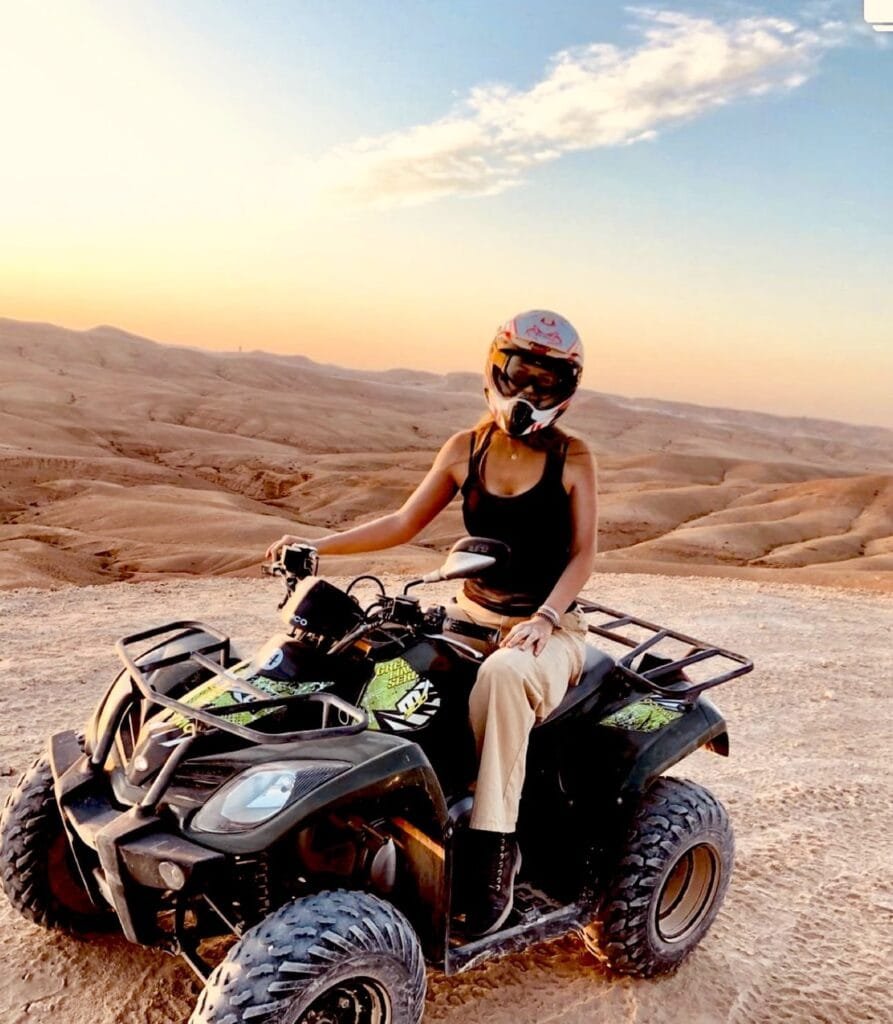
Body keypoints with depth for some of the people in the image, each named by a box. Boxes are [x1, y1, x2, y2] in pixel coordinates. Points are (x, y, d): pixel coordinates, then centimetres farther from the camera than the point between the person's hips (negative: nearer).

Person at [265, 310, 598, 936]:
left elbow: (583, 553, -5)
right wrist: (319, 545, -1)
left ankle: (494, 849, -27)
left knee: (503, 675, -38)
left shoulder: (573, 459, -3)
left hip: (549, 629, -4)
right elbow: (405, 523, 9)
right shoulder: (467, 449, 5)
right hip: (471, 614, 4)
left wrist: (545, 619, -21)